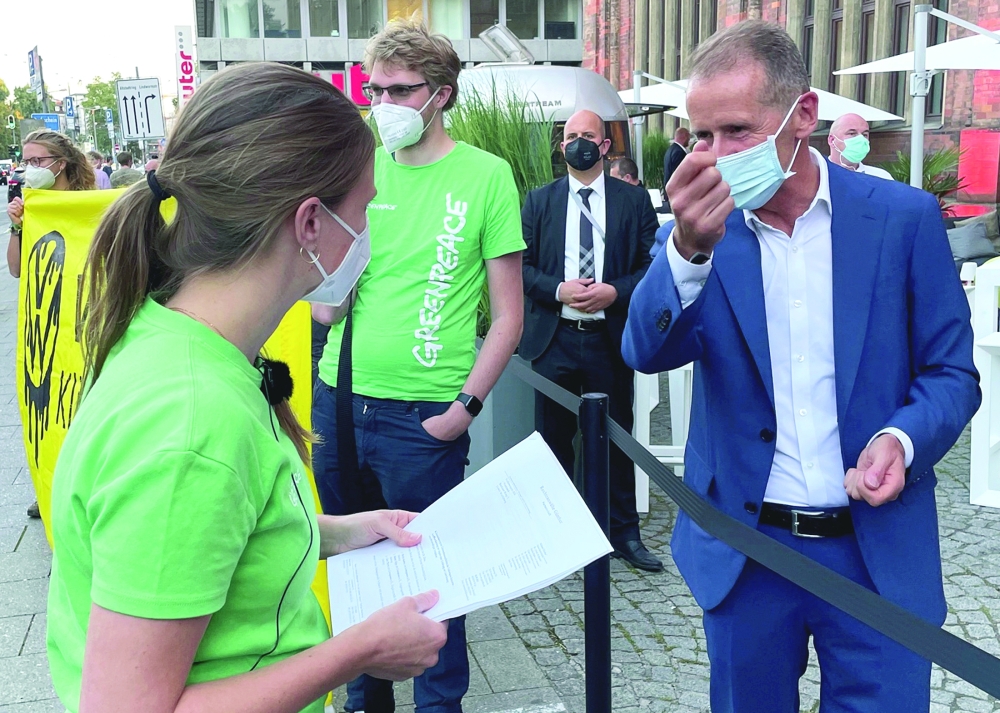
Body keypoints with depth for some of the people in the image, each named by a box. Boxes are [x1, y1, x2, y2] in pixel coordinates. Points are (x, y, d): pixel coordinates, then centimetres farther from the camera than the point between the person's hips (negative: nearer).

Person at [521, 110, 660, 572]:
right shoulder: (539, 201, 8)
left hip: (610, 339, -1)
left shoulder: (634, 200, 5)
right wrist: (559, 290, -13)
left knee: (616, 439, 7)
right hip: (554, 339, 1)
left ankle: (624, 533, 19)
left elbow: (652, 264, 0)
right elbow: (522, 266, 3)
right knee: (554, 439, 8)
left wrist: (614, 292, -15)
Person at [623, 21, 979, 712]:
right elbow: (647, 352, -17)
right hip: (746, 551, 1)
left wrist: (901, 439, -20)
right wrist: (690, 246, -34)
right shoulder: (703, 227, -3)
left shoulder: (904, 217, -5)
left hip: (879, 551, -1)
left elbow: (952, 372, 1)